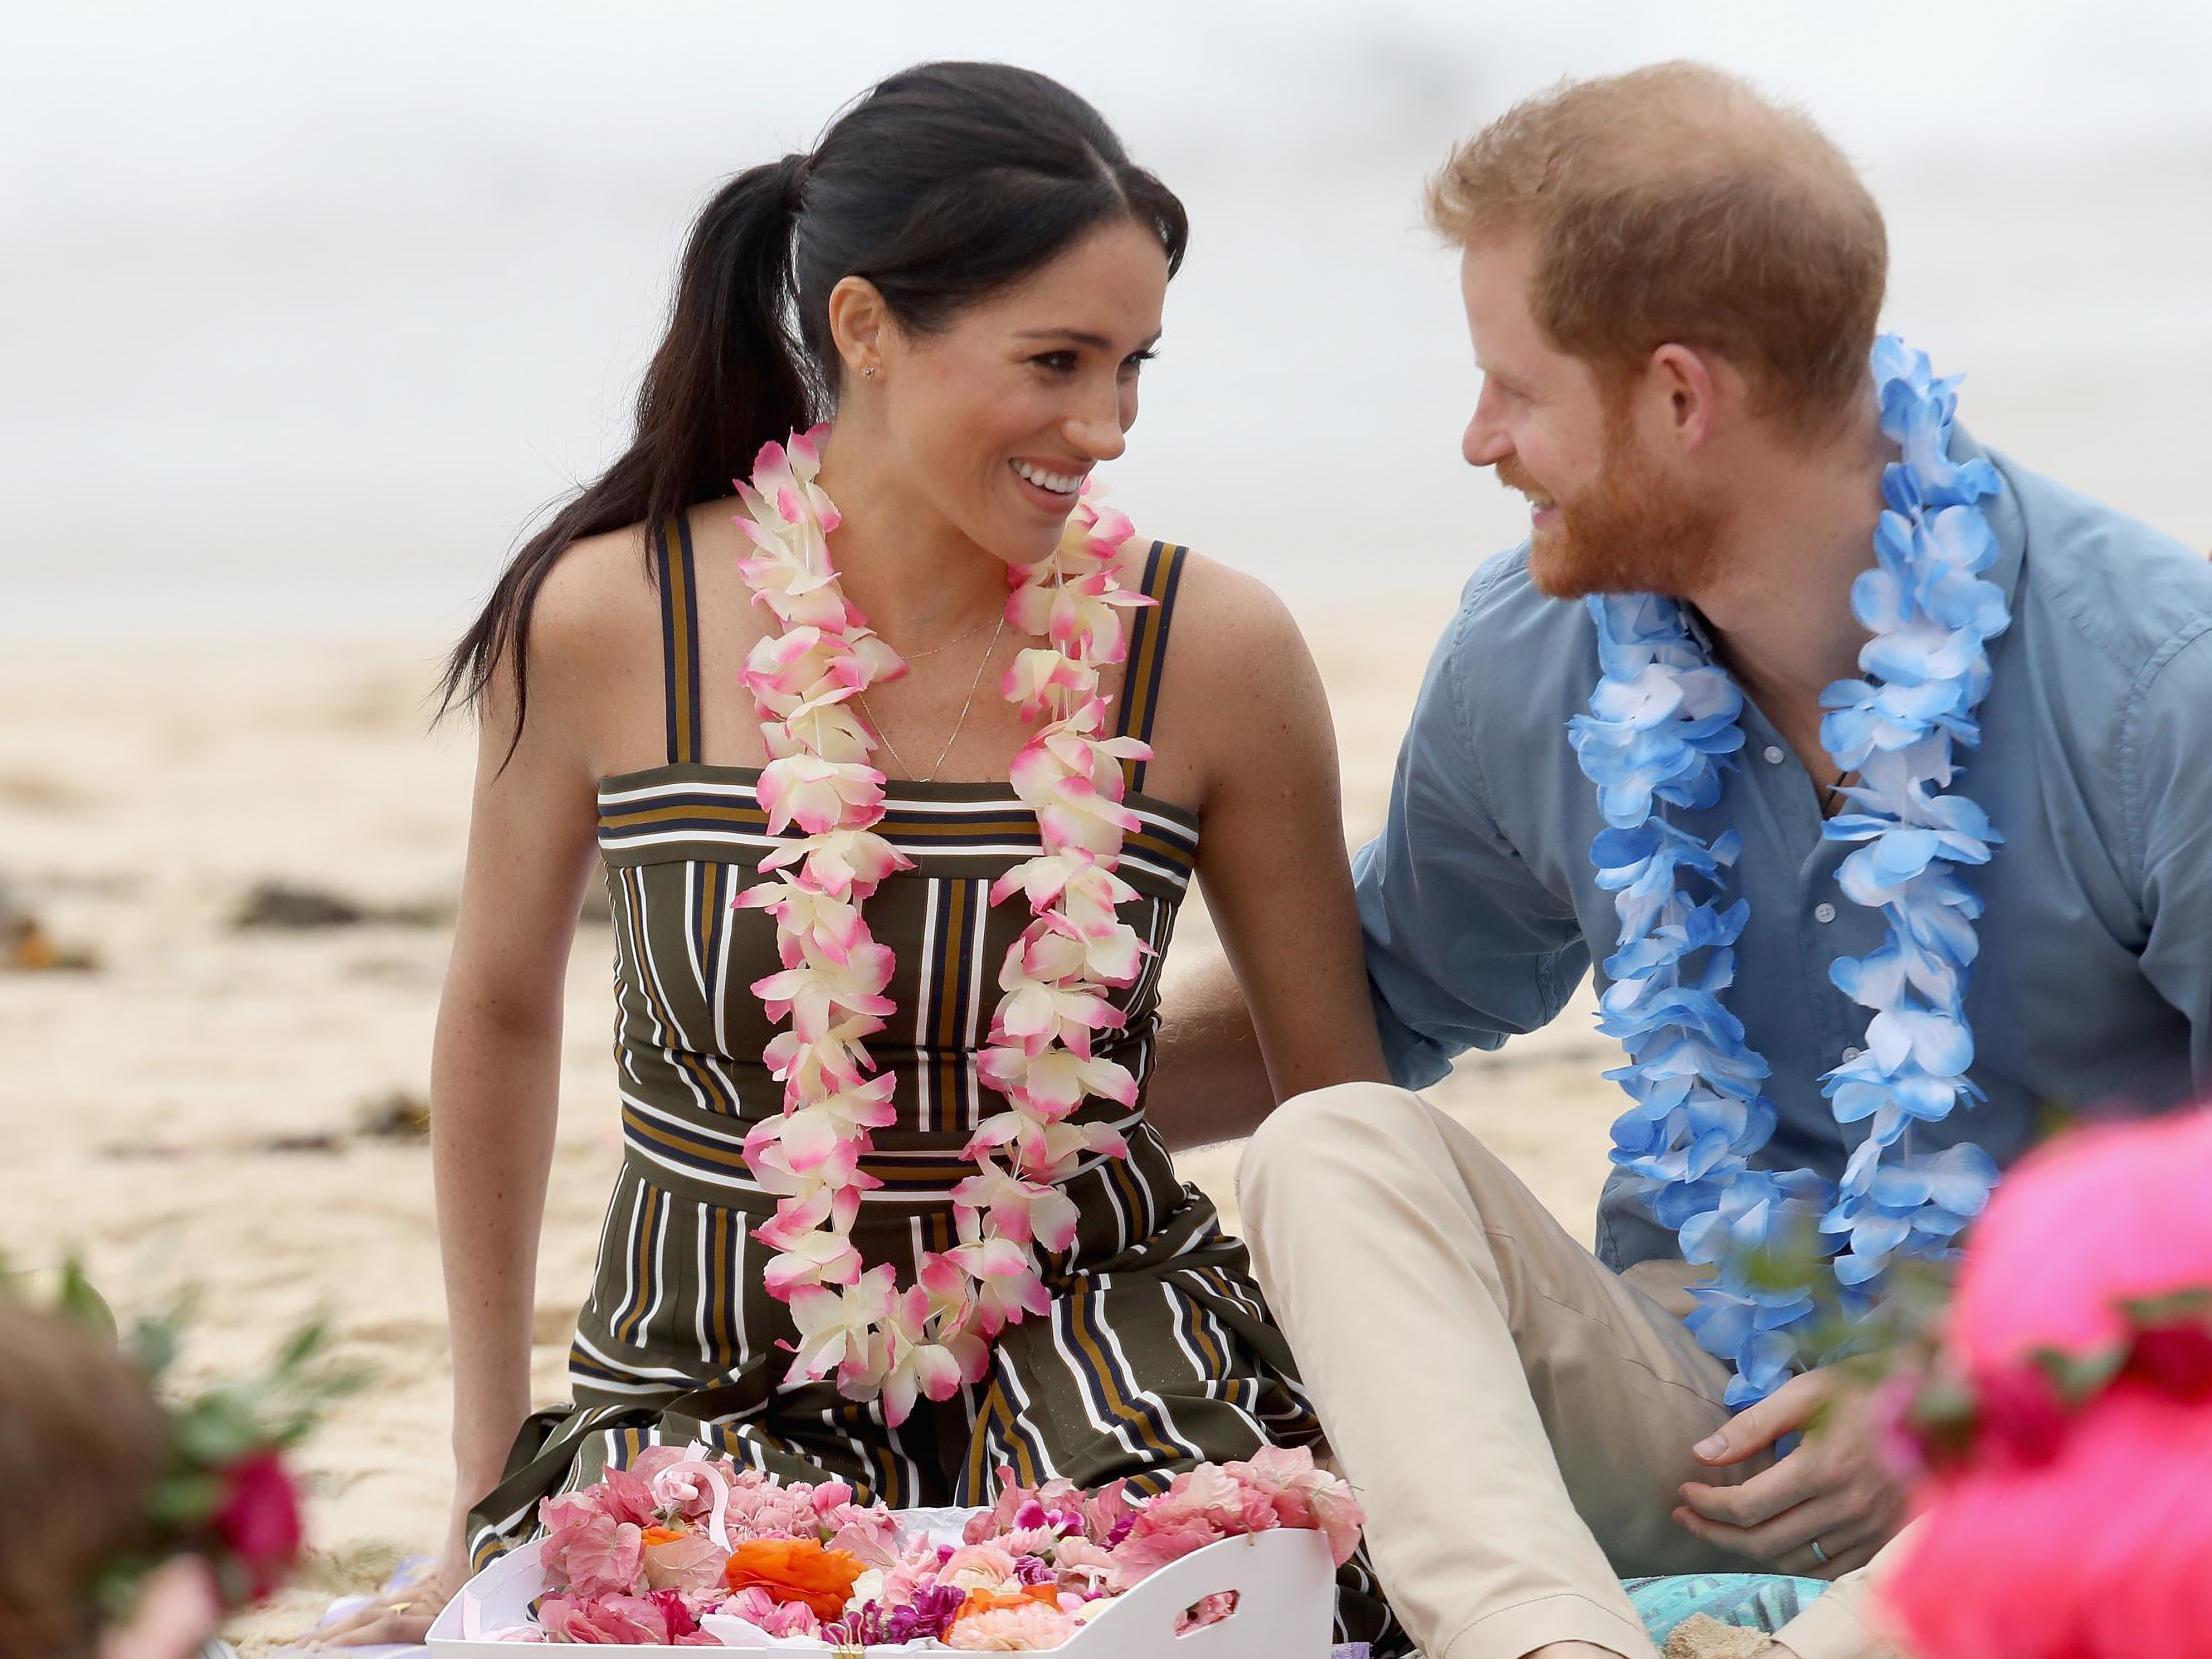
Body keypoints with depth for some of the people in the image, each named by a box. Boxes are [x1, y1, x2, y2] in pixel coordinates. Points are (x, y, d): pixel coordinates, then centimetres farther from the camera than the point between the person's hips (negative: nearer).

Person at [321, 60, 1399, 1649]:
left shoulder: (1210, 652, -7)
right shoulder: (602, 627, -8)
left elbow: (1347, 1089, 6)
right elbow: (502, 1012, 9)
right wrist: (492, 1488, 13)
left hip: (1093, 1342, 0)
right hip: (711, 1380, 0)